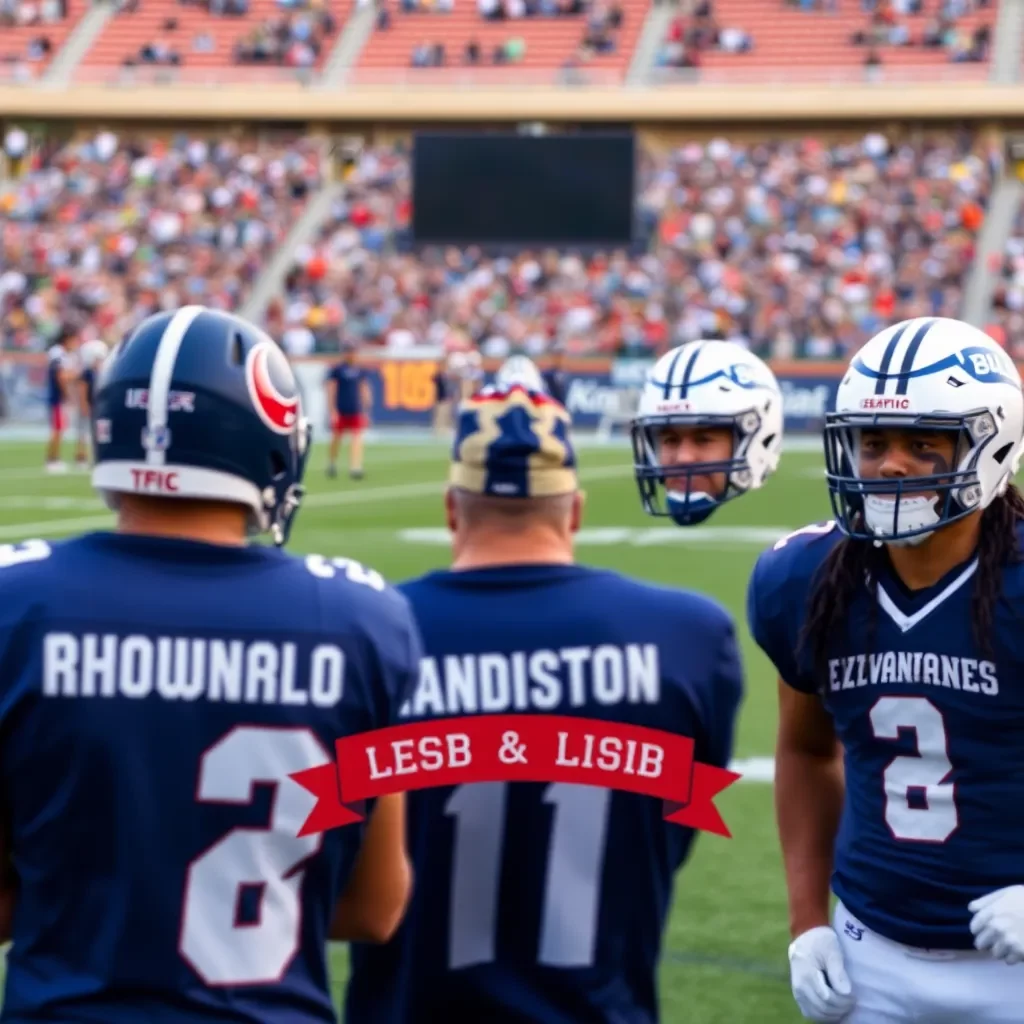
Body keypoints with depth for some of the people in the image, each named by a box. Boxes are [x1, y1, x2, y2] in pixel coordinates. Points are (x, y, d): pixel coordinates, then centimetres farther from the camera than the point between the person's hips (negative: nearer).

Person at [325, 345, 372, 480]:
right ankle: (332, 464, 30)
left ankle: (355, 468, -14)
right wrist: (332, 411, -11)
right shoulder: (335, 370, -3)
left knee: (357, 438, -9)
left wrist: (366, 410, 14)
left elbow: (365, 390, 16)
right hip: (340, 411, -3)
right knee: (336, 437, 8)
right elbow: (331, 391, -5)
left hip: (356, 411, 3)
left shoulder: (360, 371, 10)